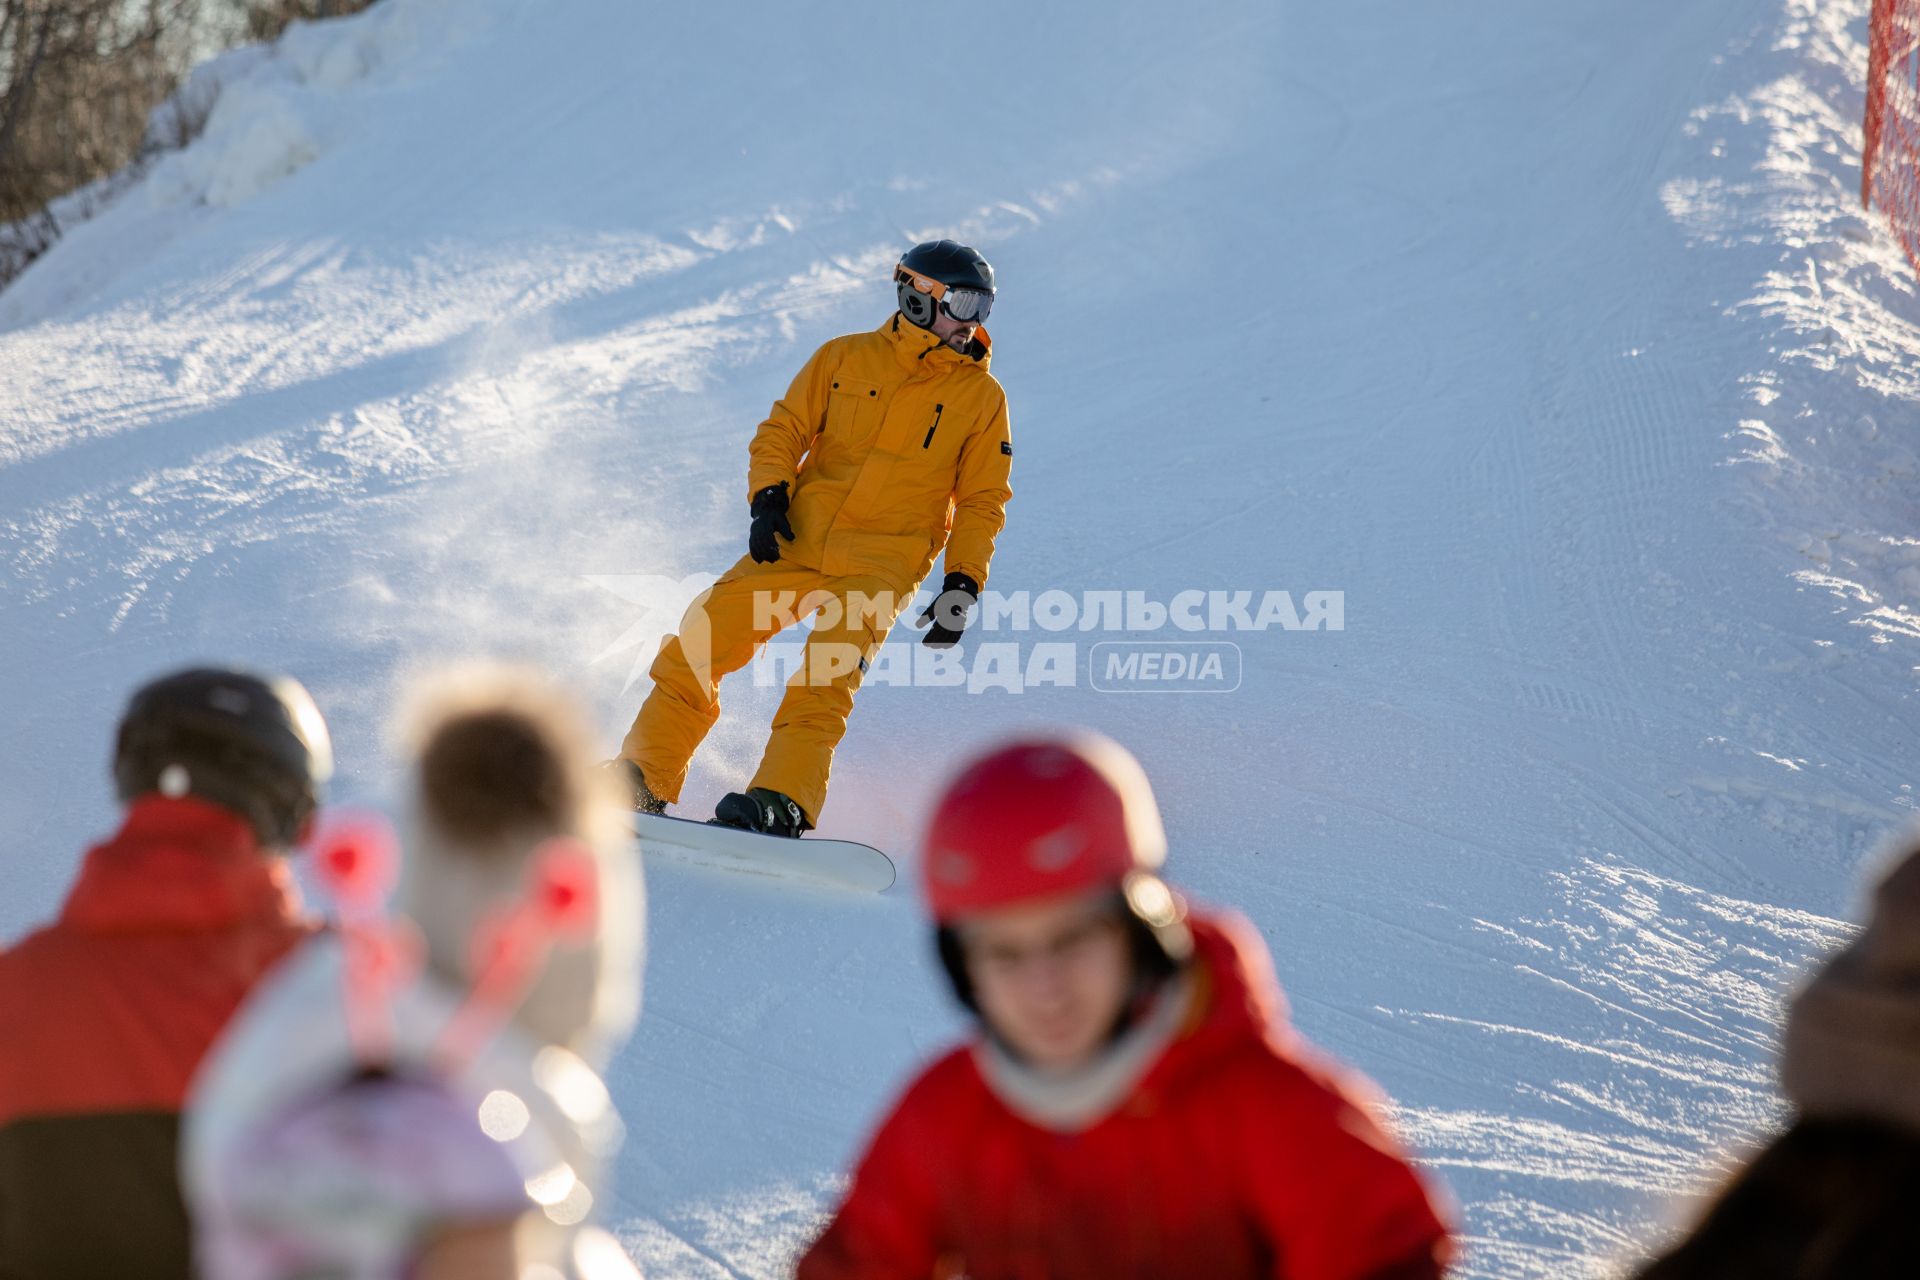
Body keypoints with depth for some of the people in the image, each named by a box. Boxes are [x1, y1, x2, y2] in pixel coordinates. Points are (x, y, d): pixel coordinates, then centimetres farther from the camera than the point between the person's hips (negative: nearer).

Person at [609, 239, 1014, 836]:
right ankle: (642, 782, 5)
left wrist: (964, 585, -3)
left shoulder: (982, 398, 5)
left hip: (881, 566, -2)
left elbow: (983, 502, 7)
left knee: (824, 681, -25)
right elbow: (784, 430, 9)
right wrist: (768, 497, -8)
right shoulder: (844, 358, 7)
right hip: (794, 543, 2)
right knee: (696, 646, -5)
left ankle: (783, 803, -33)